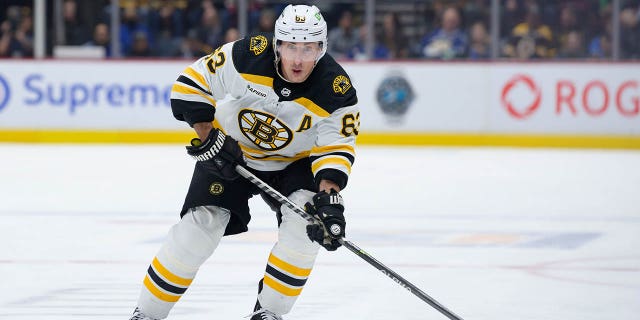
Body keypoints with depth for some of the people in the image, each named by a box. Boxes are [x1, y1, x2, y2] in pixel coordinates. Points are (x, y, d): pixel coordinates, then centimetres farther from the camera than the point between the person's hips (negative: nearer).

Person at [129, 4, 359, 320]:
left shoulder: (337, 92, -25)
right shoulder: (248, 57, -28)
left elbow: (336, 150, -21)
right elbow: (191, 84, -17)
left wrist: (328, 197, -37)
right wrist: (208, 138, -21)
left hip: (293, 161, 1)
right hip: (230, 152, -1)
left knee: (306, 216, -23)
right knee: (201, 223, -13)